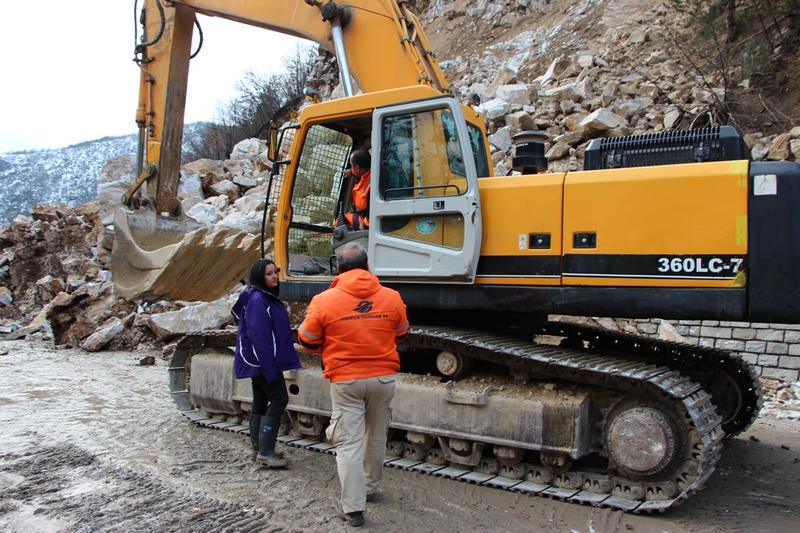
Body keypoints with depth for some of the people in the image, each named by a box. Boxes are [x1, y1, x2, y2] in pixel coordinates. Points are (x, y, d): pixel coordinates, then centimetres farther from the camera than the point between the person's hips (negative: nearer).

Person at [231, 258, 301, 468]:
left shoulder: (267, 297, 14)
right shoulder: (257, 299, -18)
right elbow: (259, 336, -23)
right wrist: (269, 367, -24)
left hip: (258, 362, 10)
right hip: (263, 361, -10)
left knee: (260, 402, 13)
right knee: (279, 399, -9)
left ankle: (259, 449, 22)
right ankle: (265, 451, -6)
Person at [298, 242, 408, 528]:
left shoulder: (324, 301, -11)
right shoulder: (392, 297, -3)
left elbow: (309, 342, 0)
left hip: (346, 380, -3)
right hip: (383, 378, 3)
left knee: (349, 442, 4)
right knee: (376, 436, 20)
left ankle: (353, 507, 6)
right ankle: (370, 488, 36)